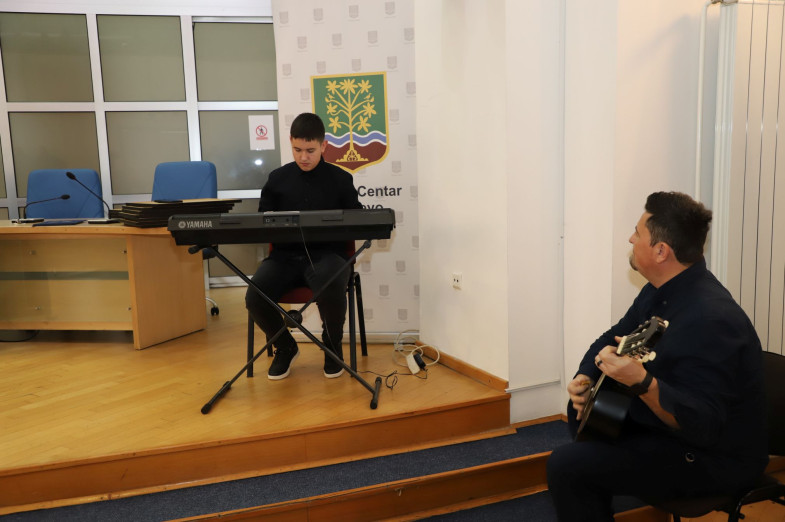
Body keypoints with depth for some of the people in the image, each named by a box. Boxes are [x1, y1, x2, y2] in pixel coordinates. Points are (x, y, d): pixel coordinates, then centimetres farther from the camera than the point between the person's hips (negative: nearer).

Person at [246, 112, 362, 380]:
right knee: (254, 298, -25)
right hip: (285, 254, 2)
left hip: (327, 253, -2)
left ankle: (333, 345, 2)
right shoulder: (277, 178, 12)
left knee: (331, 291, -36)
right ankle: (285, 347, 9)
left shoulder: (340, 179, 7)